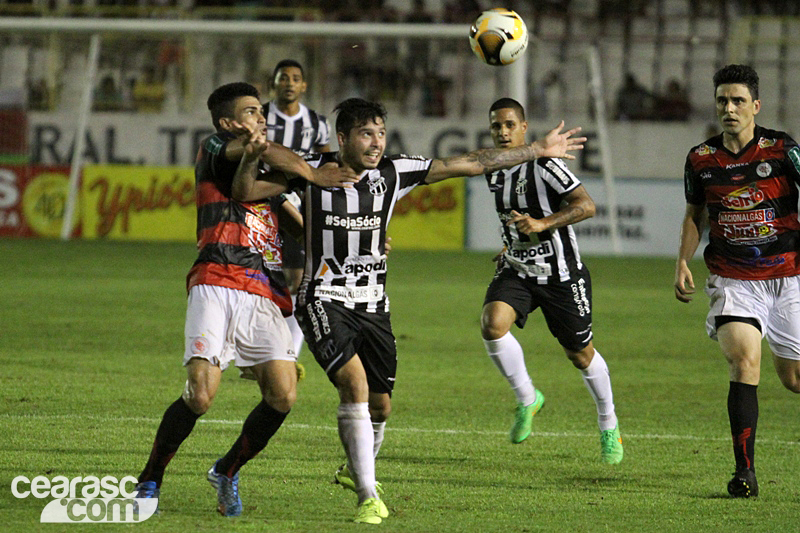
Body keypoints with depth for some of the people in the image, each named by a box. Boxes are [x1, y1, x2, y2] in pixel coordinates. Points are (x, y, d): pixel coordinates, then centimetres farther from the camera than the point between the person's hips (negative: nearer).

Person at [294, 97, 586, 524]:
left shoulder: (394, 173, -2)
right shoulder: (312, 170, -9)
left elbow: (470, 164, 1)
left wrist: (537, 150, 3)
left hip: (373, 305, 4)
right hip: (325, 300, -4)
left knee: (380, 404, 9)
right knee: (355, 382, -24)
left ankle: (355, 470, 42)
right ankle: (368, 497, -20)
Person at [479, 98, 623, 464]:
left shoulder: (543, 166, -17)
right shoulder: (494, 174, 6)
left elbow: (586, 205, -25)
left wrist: (542, 224, -34)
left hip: (561, 275, -5)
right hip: (517, 270, 5)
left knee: (581, 355, 7)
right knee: (492, 324, -24)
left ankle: (608, 426, 31)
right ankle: (526, 399, -3)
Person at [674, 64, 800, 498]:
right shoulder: (701, 159, 1)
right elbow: (694, 215, 16)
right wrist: (683, 262, 5)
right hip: (733, 279, 1)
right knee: (744, 363, -20)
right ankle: (745, 470, -15)